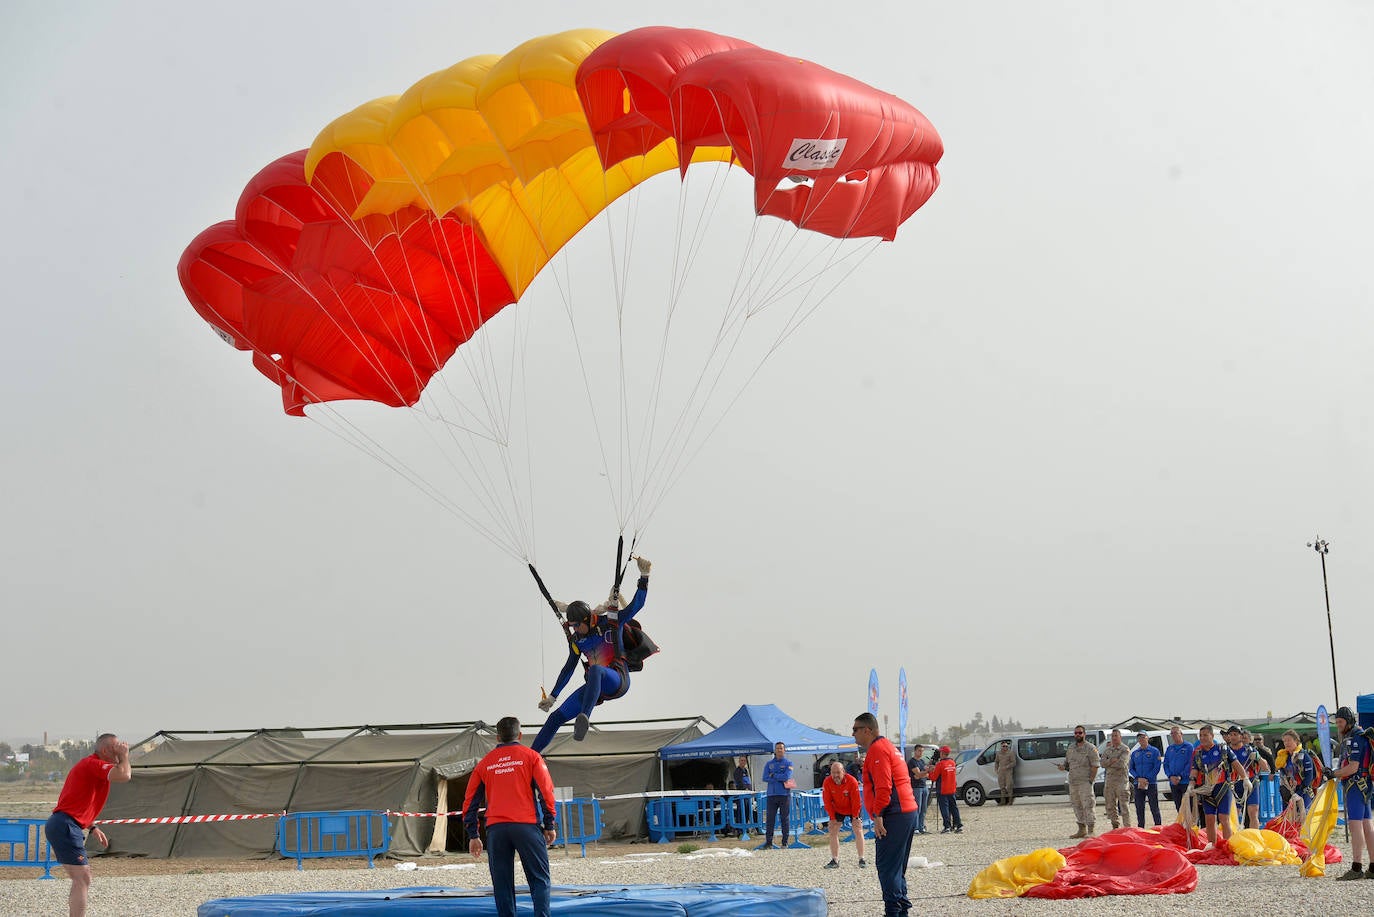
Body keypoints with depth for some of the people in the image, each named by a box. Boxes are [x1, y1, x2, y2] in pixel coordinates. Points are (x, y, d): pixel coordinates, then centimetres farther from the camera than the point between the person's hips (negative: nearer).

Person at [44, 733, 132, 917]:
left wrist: (92, 828, 23)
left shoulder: (89, 764, 21)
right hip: (65, 827, -11)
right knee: (83, 880, -11)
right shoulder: (94, 764, -12)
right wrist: (124, 755, -10)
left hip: (58, 825, 11)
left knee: (81, 880, 17)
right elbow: (124, 776, -28)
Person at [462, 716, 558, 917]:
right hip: (526, 825, -2)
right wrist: (549, 826, 4)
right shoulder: (530, 756, 7)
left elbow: (470, 801, 14)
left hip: (496, 829, 2)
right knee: (539, 879, 2)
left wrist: (473, 836, 17)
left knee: (502, 884, 7)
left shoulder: (484, 763, 16)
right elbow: (546, 791, -1)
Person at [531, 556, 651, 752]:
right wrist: (552, 696, 28)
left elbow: (637, 604, -5)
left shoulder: (611, 623, -1)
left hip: (618, 680, -6)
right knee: (556, 717, 2)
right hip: (595, 687, 6)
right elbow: (568, 668, 23)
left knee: (595, 670, -41)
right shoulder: (576, 640, 12)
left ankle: (584, 717, -60)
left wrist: (644, 576, -16)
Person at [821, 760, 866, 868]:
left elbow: (856, 801, -20)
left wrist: (854, 816, -15)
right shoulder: (827, 782, -23)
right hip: (837, 809, 2)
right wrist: (832, 817, -14)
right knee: (833, 832, -4)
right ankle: (835, 860, 2)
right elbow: (827, 801, -14)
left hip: (853, 809, -2)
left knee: (858, 831, -6)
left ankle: (861, 859, 4)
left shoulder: (852, 781, -29)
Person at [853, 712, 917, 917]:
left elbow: (883, 786, -20)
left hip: (894, 815, -11)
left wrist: (878, 816, -20)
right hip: (907, 811, 11)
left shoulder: (877, 750, -11)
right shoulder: (888, 746, 22)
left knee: (886, 865, -9)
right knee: (897, 865, 15)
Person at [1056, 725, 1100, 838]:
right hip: (1072, 782, 7)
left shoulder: (1090, 748, -4)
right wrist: (1063, 767, 1)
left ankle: (1090, 831, -10)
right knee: (1077, 806, 10)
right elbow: (1067, 763, 25)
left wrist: (1090, 780, -14)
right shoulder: (1070, 748, 16)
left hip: (1085, 782, -7)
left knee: (1088, 806, -10)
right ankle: (1082, 830, 18)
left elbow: (1095, 765, -8)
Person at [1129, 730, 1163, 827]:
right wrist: (1138, 778, -7)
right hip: (1138, 785, 4)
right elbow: (1131, 769, 11)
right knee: (1139, 808, 7)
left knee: (1154, 807, -3)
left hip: (1151, 784, -4)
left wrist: (1147, 779, -14)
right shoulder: (1134, 753, 12)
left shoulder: (1154, 751, -1)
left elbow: (1157, 768, -7)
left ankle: (1158, 826, 2)